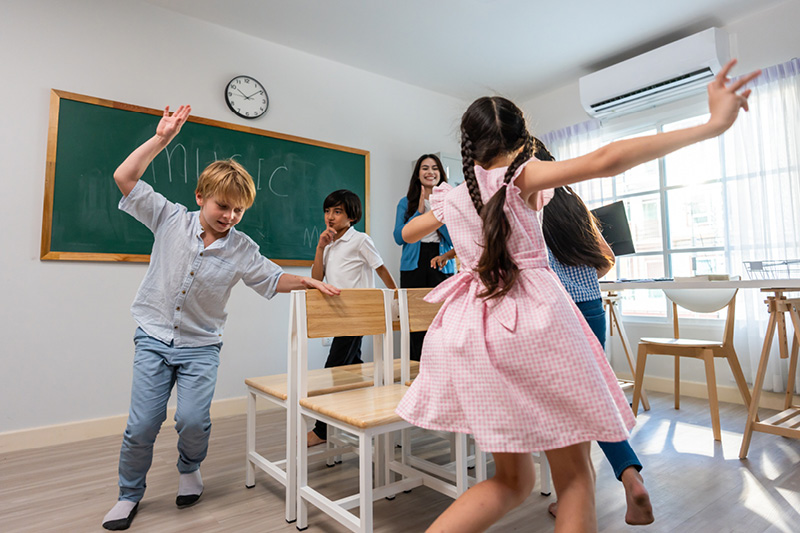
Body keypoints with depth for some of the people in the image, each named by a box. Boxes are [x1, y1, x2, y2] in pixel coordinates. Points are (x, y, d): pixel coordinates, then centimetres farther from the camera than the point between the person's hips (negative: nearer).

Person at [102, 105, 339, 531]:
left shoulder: (241, 248, -4)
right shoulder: (171, 219, -4)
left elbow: (272, 279, 2)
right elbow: (125, 177, -5)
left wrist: (308, 282, -13)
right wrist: (161, 139, -10)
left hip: (200, 345, 0)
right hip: (154, 338, 0)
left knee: (193, 420, -10)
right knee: (142, 423, -1)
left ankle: (189, 470, 24)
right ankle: (130, 494, 26)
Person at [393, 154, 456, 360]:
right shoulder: (406, 203, 10)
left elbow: (455, 238, 1)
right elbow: (399, 237, 0)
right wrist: (419, 211, -6)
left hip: (442, 266, 0)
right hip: (414, 265, 0)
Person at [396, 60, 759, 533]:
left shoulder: (450, 198, 15)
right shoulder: (520, 175, 1)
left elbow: (407, 233, 33)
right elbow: (606, 161, -12)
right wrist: (712, 125, -7)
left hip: (468, 329, 6)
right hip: (534, 319, -5)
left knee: (512, 481, 18)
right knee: (574, 472, 11)